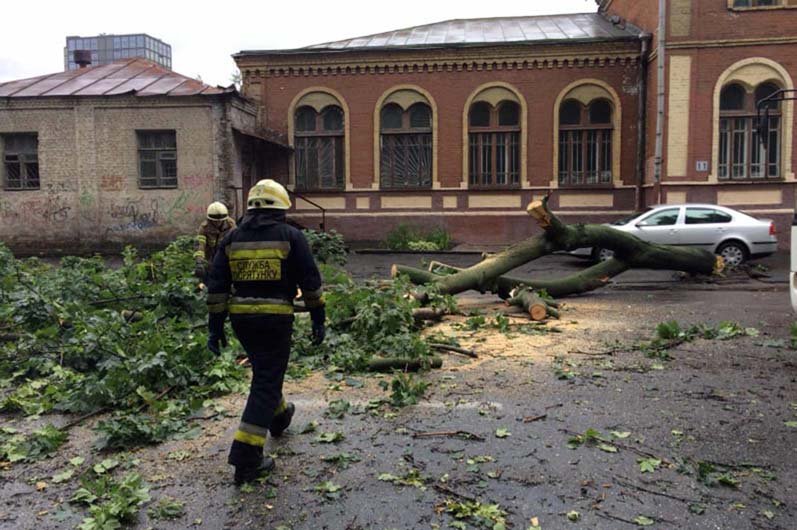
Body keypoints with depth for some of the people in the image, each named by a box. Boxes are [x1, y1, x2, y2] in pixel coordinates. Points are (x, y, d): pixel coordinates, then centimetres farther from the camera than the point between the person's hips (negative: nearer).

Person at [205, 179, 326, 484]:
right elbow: (310, 281, -4)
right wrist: (318, 318, 4)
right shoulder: (290, 236, -2)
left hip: (241, 318, 5)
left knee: (264, 371, 28)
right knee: (266, 384, -1)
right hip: (276, 319, -5)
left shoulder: (232, 238, 8)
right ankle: (246, 459, -3)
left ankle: (278, 416, 49)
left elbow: (216, 285, 6)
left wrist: (215, 326, 9)